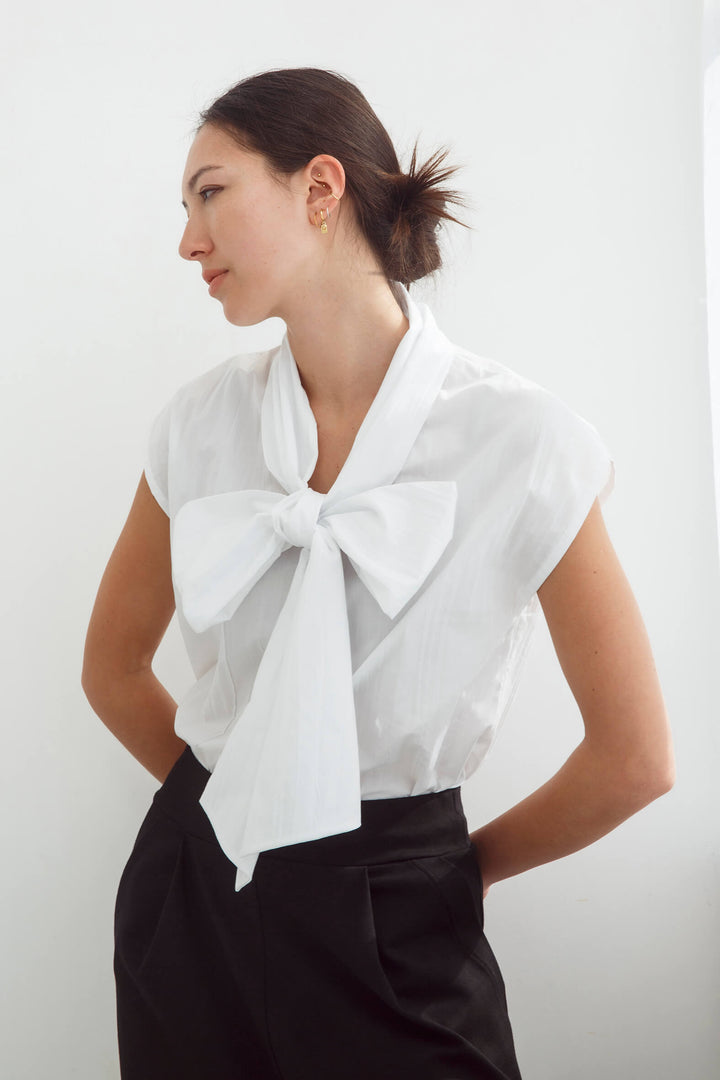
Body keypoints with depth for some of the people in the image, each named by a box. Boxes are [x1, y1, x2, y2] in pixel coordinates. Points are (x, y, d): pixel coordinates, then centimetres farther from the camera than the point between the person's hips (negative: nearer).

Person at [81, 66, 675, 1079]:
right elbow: (114, 666, 10)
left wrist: (466, 863, 3)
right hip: (192, 894, 4)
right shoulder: (202, 419, -4)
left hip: (394, 922, -3)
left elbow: (634, 757, -8)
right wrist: (230, 807, 11)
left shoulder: (521, 442, -15)